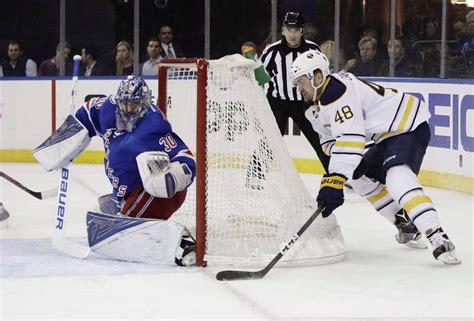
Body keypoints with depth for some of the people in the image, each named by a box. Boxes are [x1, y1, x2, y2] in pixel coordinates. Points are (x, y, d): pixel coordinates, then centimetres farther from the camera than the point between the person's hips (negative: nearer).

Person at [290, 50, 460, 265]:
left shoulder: (338, 92, -23)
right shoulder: (319, 105, 11)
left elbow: (349, 139, -33)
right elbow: (330, 139, 19)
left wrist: (334, 182, -38)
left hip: (410, 126, -11)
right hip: (389, 133, 11)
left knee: (397, 177, -32)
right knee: (360, 177, 19)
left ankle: (438, 238, -42)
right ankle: (407, 226, 24)